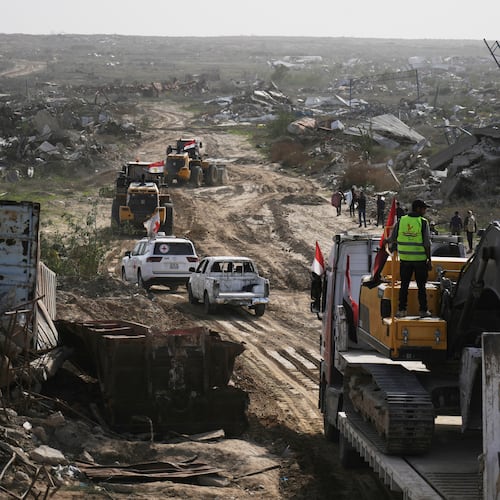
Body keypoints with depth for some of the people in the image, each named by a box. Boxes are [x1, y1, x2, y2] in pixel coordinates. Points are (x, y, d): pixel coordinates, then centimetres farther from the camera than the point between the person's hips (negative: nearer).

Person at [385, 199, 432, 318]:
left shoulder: (401, 221, 2)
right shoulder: (423, 222, -8)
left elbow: (393, 238, 9)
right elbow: (427, 243, -10)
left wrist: (386, 241, 32)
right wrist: (429, 260, -4)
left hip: (405, 259, 3)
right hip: (420, 259, -3)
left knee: (404, 285, 9)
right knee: (421, 286, 5)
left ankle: (401, 310, 9)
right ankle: (423, 310, 7)